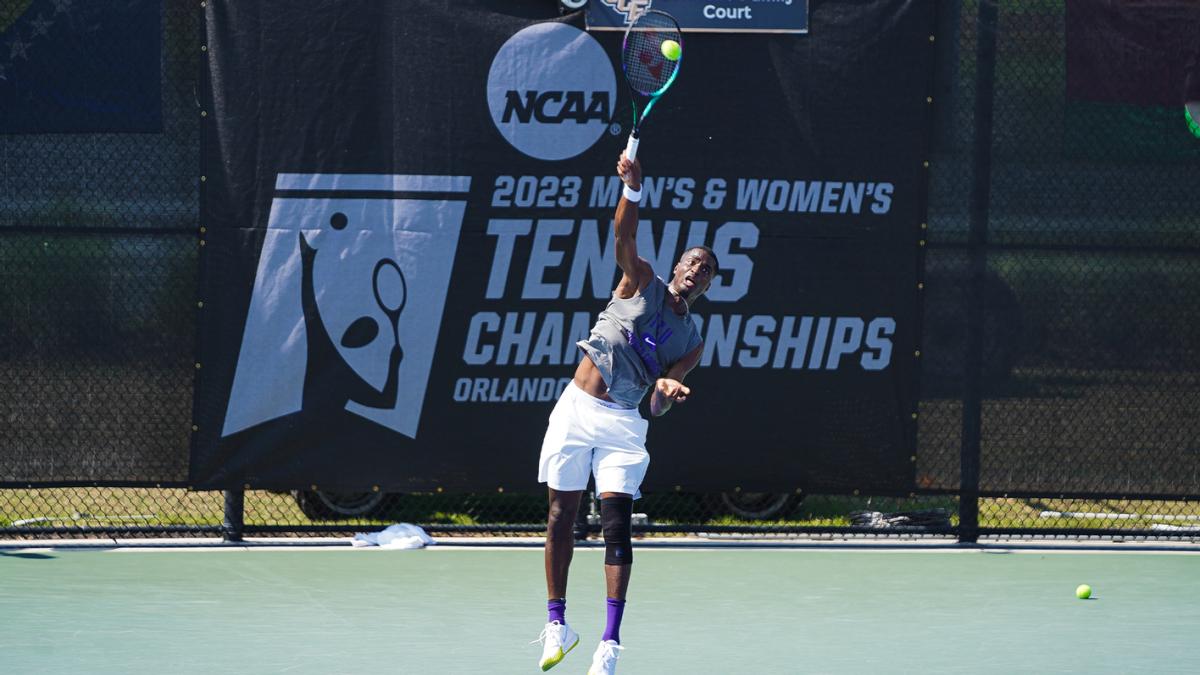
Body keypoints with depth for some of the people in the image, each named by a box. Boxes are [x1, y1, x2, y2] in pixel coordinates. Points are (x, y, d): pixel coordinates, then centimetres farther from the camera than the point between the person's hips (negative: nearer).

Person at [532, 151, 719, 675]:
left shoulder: (691, 342, 9)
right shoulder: (642, 282, 6)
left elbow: (658, 405, 0)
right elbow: (624, 239, -14)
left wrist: (666, 390, -25)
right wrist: (632, 189, -32)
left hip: (621, 423, 0)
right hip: (576, 409, 0)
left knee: (617, 526, -11)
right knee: (561, 518, 3)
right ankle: (557, 625, 16)